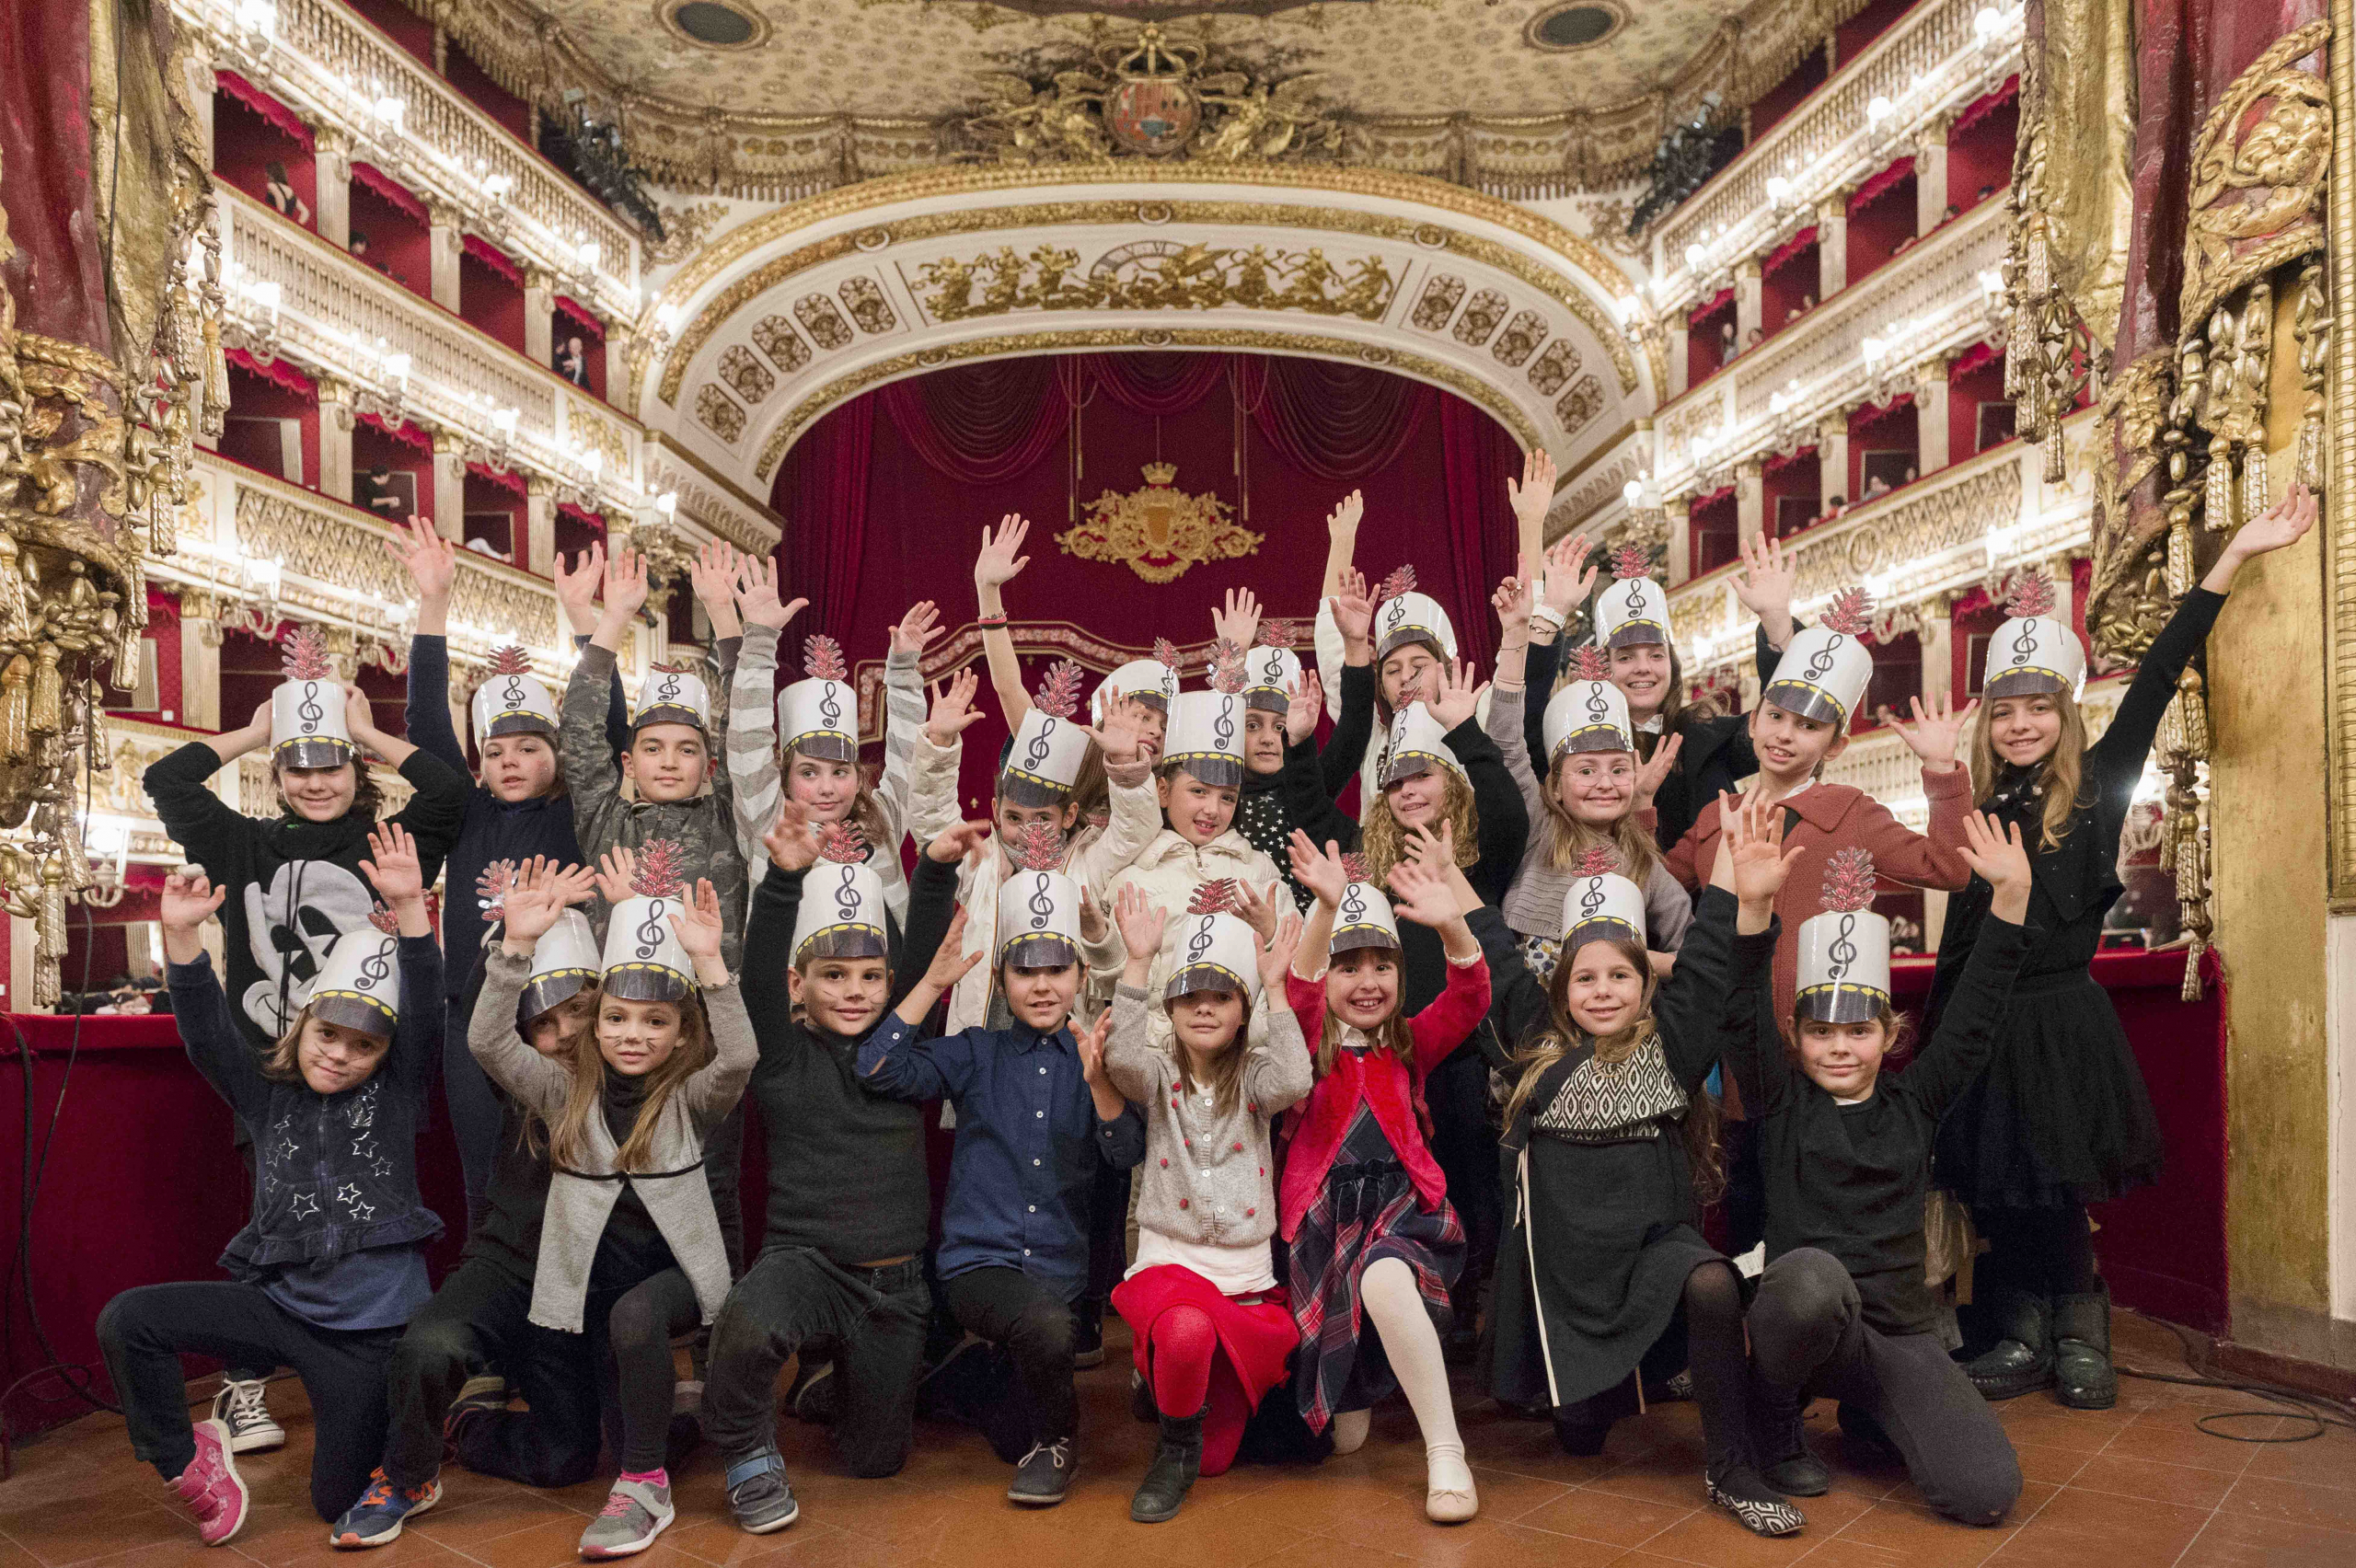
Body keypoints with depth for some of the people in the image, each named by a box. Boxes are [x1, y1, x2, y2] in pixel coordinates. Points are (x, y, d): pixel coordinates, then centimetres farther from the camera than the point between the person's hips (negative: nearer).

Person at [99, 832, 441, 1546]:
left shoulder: (396, 1094, -2)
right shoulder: (267, 1094, 3)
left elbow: (426, 1012, -17)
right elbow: (207, 1030, -10)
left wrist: (411, 909, -32)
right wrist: (182, 935, -27)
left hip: (371, 1326, -2)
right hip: (280, 1299, 3)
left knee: (340, 1499, 3)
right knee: (128, 1320, -18)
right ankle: (191, 1463, 5)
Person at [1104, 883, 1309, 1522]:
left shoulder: (1253, 1080, 5)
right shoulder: (1160, 1079, 3)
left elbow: (1293, 1084, -19)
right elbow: (1124, 1059, -21)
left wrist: (1275, 988, -20)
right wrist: (1138, 962, -25)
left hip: (1245, 1276, 2)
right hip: (1169, 1262, -2)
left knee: (1217, 1455, 1)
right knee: (1186, 1331, -39)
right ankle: (1175, 1444, -9)